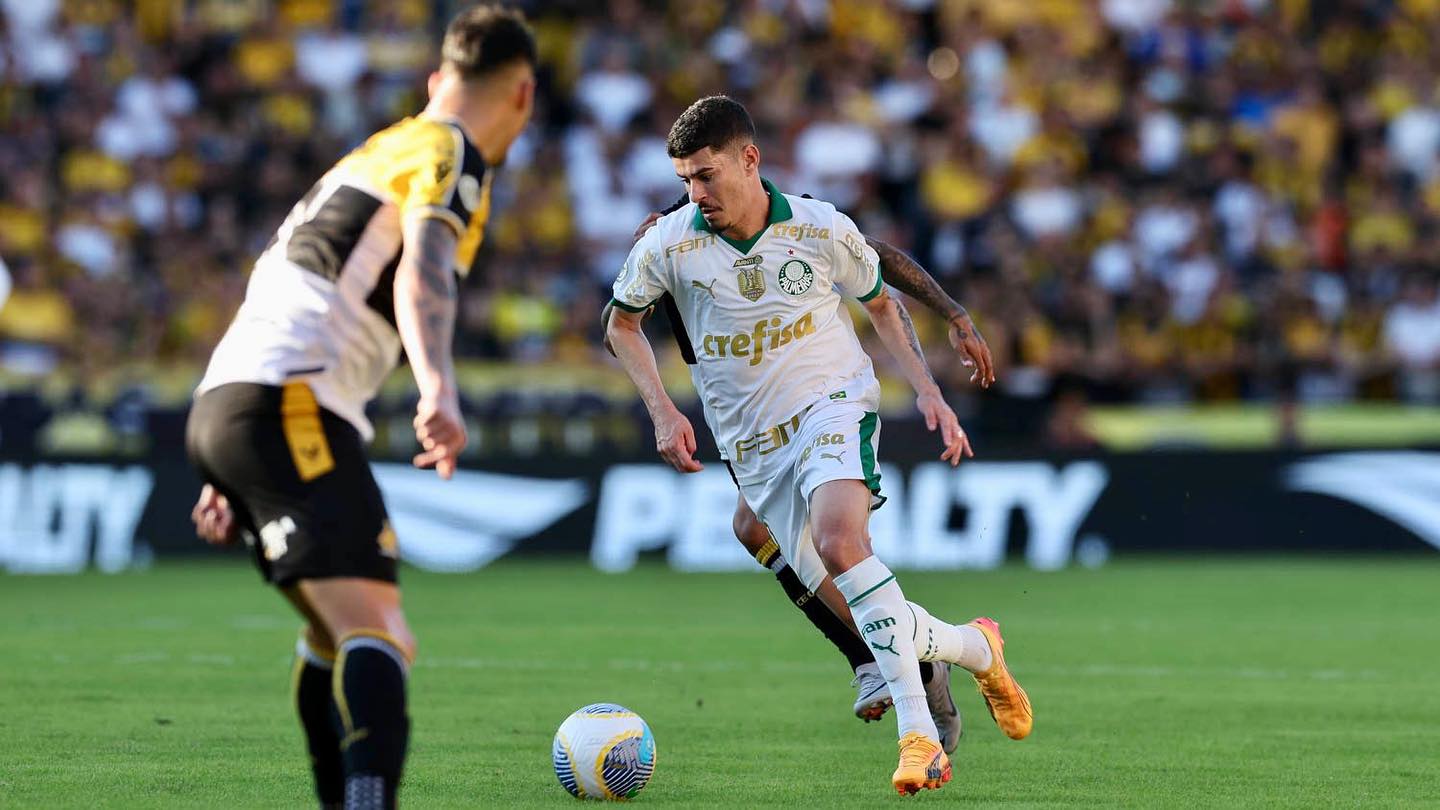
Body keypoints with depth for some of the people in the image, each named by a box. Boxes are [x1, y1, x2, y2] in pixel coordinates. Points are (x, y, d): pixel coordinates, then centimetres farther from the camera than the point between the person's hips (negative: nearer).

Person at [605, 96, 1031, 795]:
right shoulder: (668, 245, -6)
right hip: (753, 446, 3)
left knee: (839, 540, -34)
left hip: (833, 404, -3)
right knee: (864, 618, -3)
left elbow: (880, 303, 12)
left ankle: (917, 733, -35)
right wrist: (662, 411, -2)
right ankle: (977, 647, 26)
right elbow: (622, 323, 11)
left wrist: (927, 391, 2)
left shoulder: (821, 229, -6)